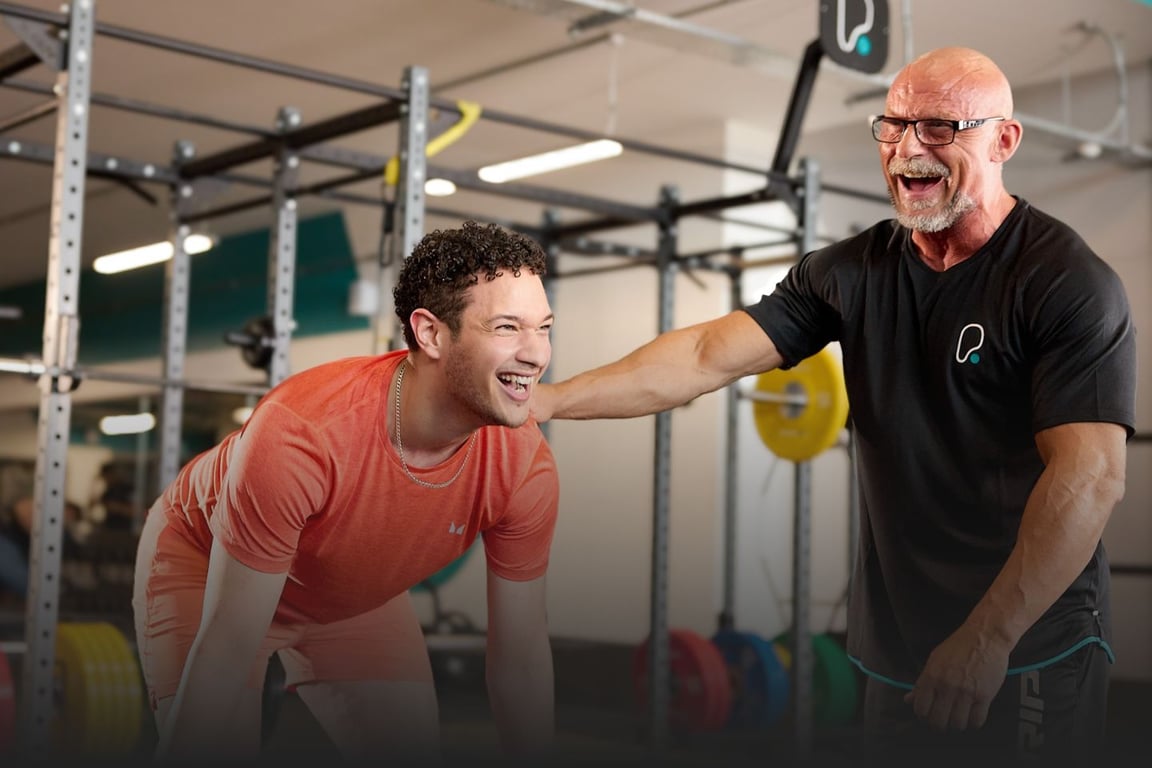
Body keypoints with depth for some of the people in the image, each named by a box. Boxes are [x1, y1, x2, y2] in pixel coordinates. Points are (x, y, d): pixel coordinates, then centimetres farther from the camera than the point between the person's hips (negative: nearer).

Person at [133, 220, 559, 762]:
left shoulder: (526, 467, -27)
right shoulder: (299, 433, -41)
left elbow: (521, 655, -14)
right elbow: (226, 653, -36)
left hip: (358, 589, 5)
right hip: (204, 558, -4)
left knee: (415, 753, 0)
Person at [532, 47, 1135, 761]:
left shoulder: (1071, 284, -13)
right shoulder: (855, 271, 3)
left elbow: (1091, 478, -21)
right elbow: (709, 354, -5)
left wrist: (988, 640, -23)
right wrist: (550, 399, -14)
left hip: (1035, 649, -5)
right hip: (896, 648, 5)